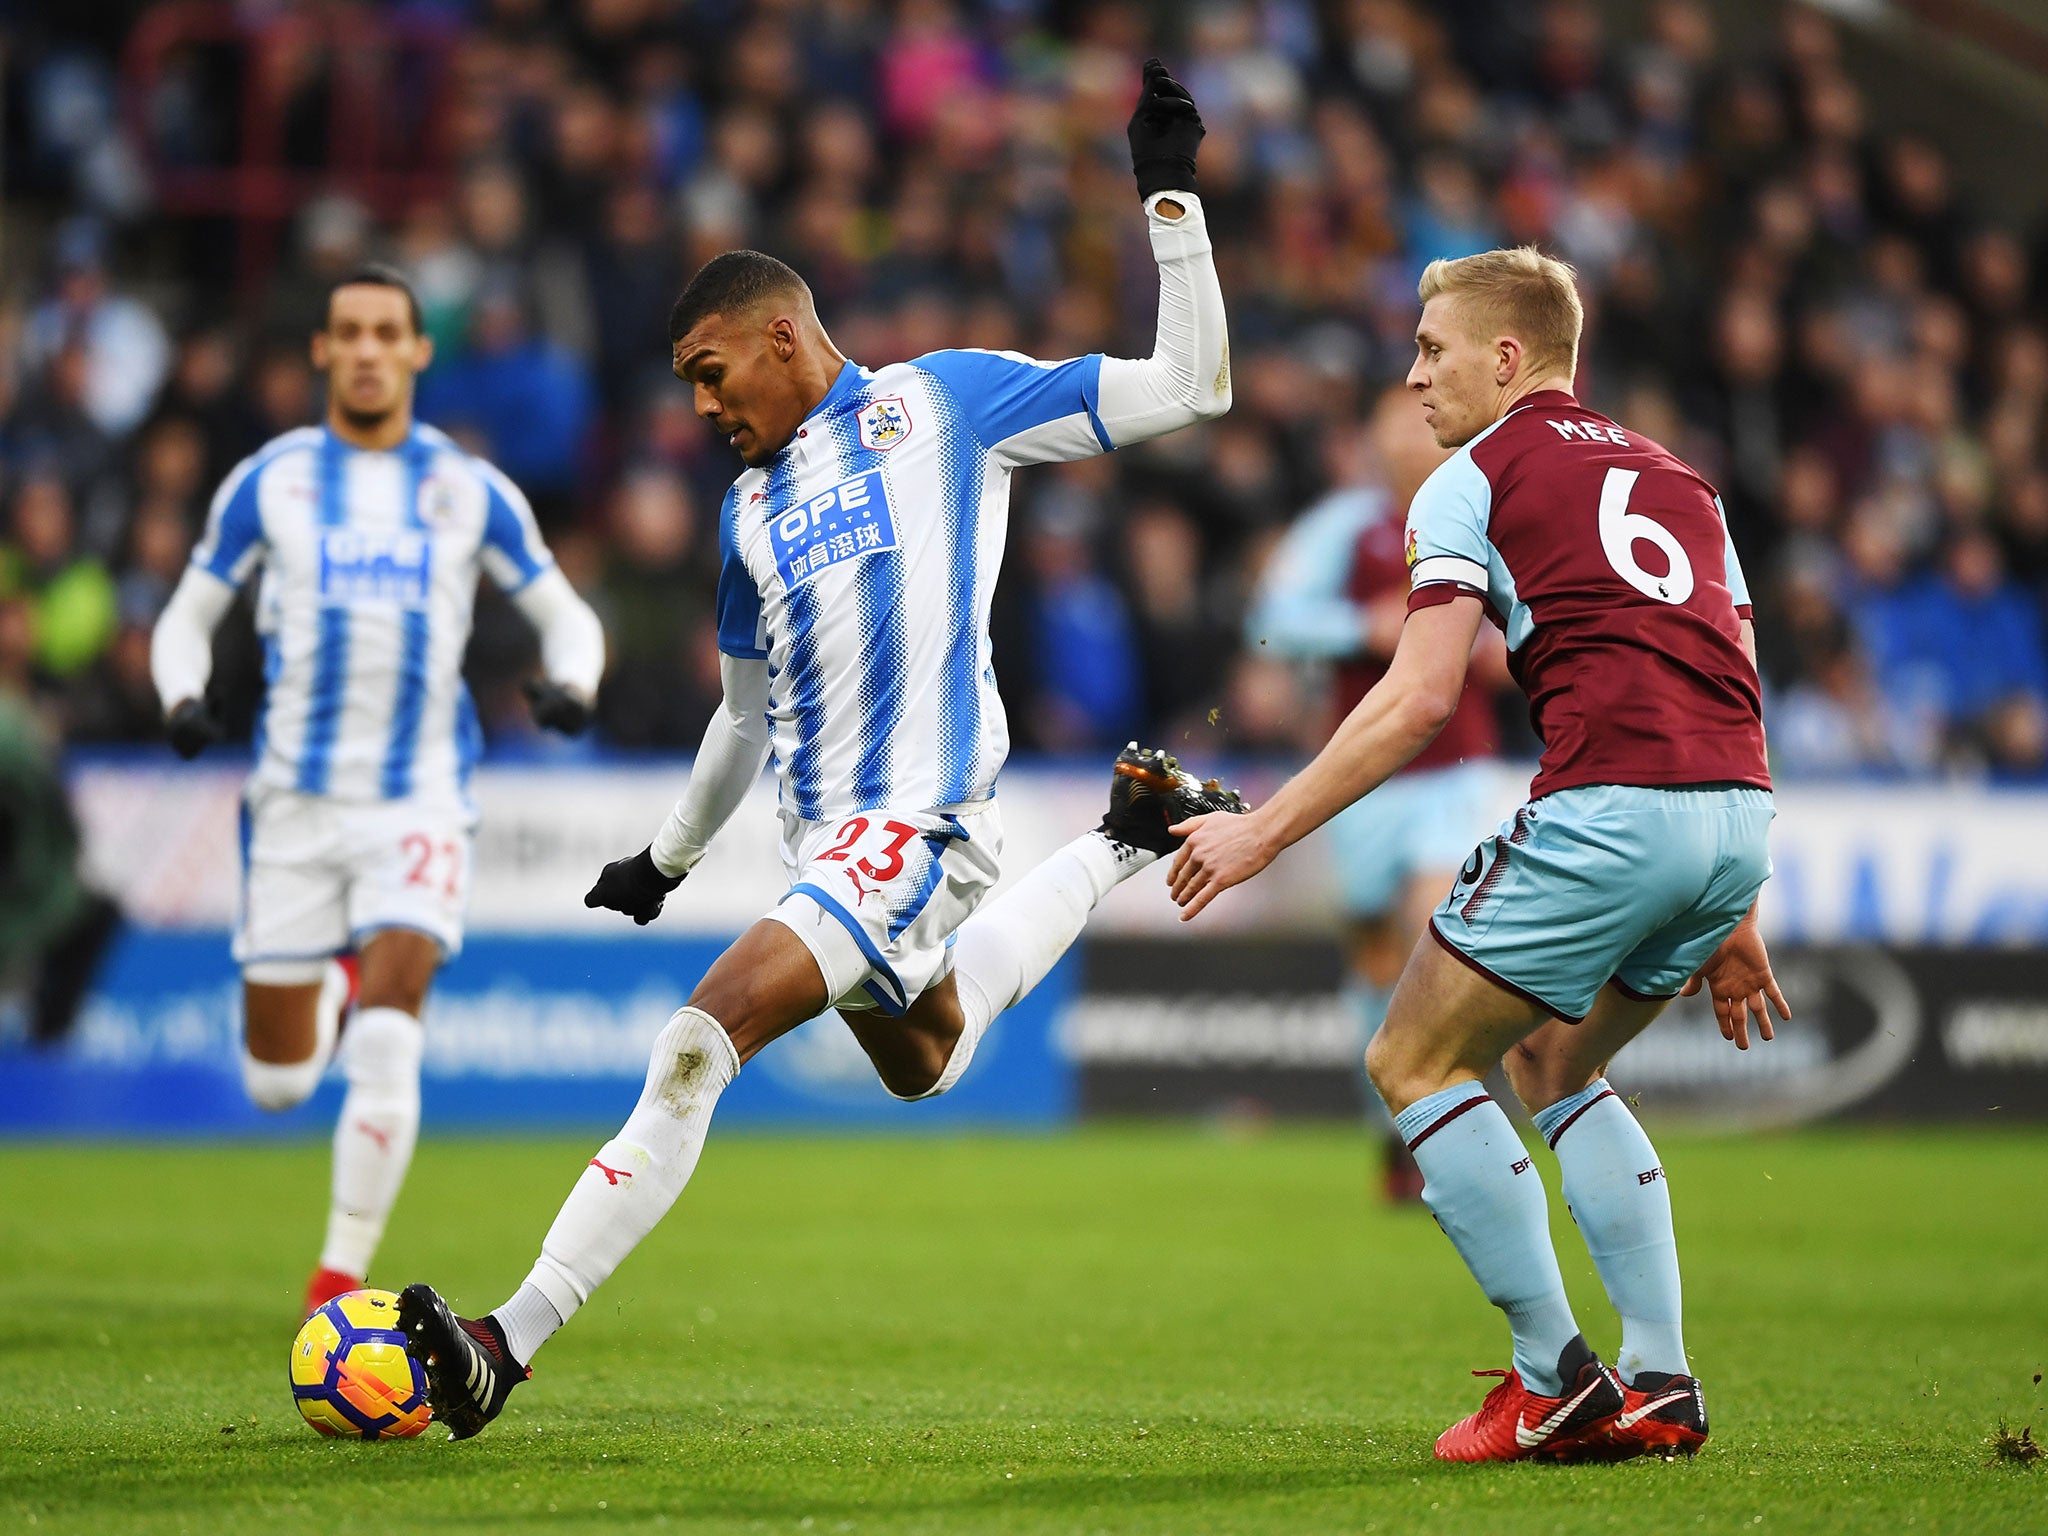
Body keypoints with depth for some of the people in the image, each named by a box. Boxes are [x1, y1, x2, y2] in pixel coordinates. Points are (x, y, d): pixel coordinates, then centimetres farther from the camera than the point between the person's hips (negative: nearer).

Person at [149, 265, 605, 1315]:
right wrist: (182, 698, -12)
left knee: (387, 1049, -19)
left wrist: (572, 684, -10)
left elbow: (564, 613, 12)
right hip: (296, 797, 1)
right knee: (278, 1082, 5)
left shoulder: (470, 490, 4)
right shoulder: (269, 480, 4)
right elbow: (188, 615, 10)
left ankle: (343, 1275, -8)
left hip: (418, 804, -1)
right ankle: (328, 990, 41)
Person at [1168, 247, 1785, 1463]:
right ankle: (1662, 1384, 15)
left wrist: (1263, 832, 0)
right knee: (1553, 1066, 26)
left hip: (1611, 806, -7)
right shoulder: (1673, 477, 26)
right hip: (1741, 814, 7)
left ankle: (1555, 1381, 3)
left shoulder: (1474, 480, 6)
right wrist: (1732, 918, 27)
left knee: (1416, 1062, 9)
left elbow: (1422, 697, -5)